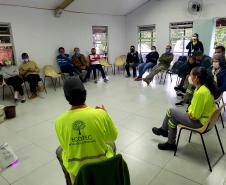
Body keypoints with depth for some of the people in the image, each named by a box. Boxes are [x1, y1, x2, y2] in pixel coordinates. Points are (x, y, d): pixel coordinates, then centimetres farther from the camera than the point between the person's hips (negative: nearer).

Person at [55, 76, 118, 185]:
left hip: (76, 169, 1)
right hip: (102, 164, 0)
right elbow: (113, 137, -6)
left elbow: (65, 147, -4)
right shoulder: (101, 114, -24)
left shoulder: (59, 121, -20)